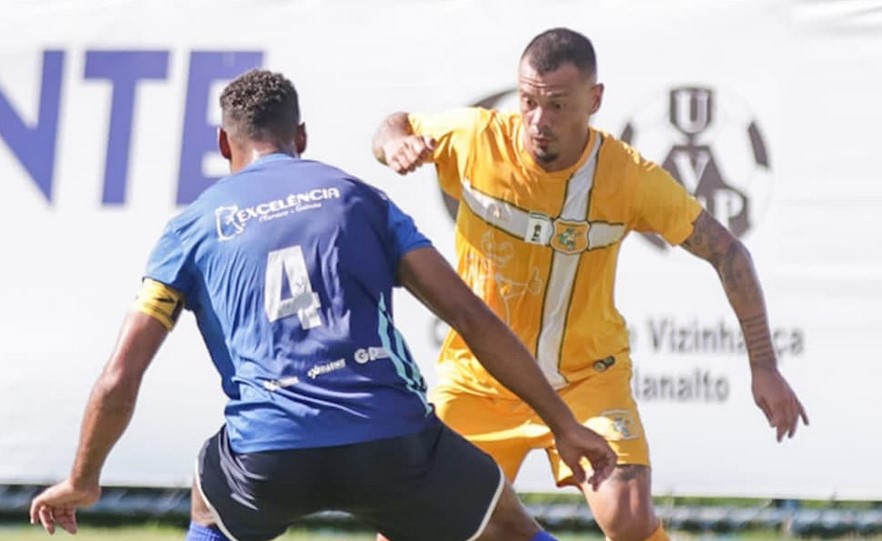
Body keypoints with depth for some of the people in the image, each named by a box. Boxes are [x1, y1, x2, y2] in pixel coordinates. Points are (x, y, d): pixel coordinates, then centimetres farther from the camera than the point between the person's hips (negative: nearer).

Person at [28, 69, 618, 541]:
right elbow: (471, 317, 9)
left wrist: (82, 480, 24)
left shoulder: (193, 228, 17)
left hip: (268, 458, 0)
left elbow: (121, 379, 9)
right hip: (392, 439, 0)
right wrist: (565, 424, 13)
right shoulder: (358, 197, 18)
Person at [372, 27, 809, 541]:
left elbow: (727, 253, -9)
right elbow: (396, 125, 5)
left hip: (586, 379, -2)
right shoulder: (473, 139, -15)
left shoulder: (631, 178, -18)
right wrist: (395, 143, -20)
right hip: (476, 379, 2)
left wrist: (764, 366, -13)